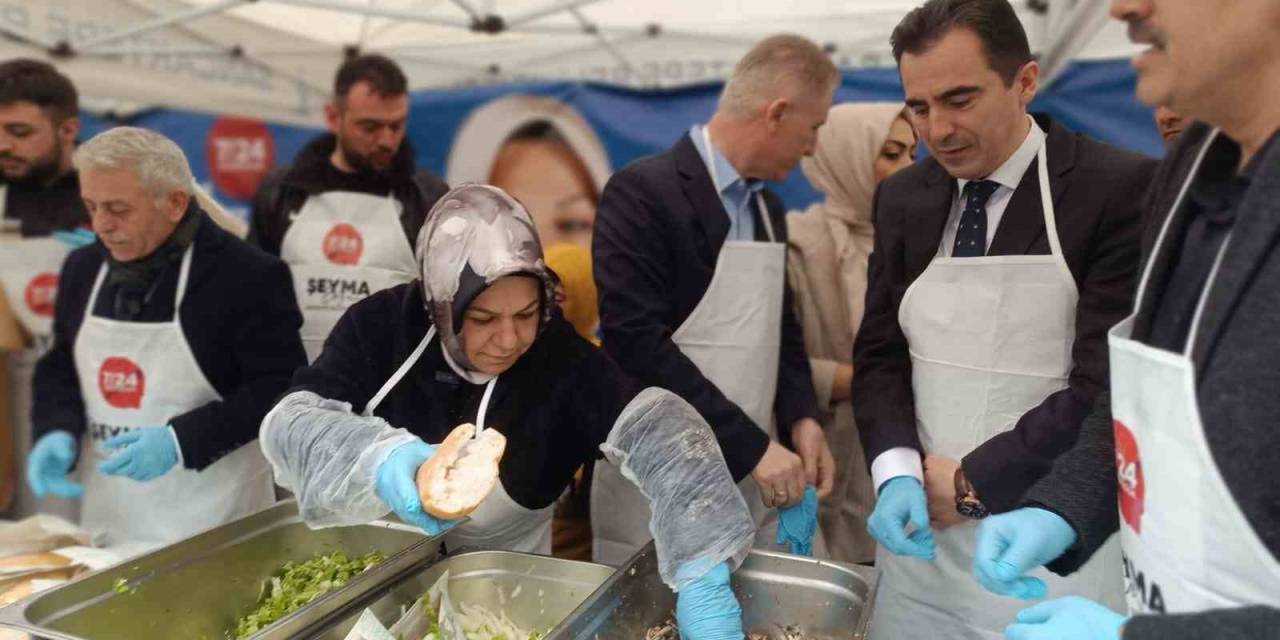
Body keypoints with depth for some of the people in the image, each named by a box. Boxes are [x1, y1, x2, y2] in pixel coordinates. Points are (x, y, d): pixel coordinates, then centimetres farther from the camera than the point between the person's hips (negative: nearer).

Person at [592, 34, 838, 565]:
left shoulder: (769, 209, 11)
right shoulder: (643, 191, -15)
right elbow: (637, 342, -22)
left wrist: (801, 417, -2)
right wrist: (752, 446, -20)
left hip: (755, 477, 7)